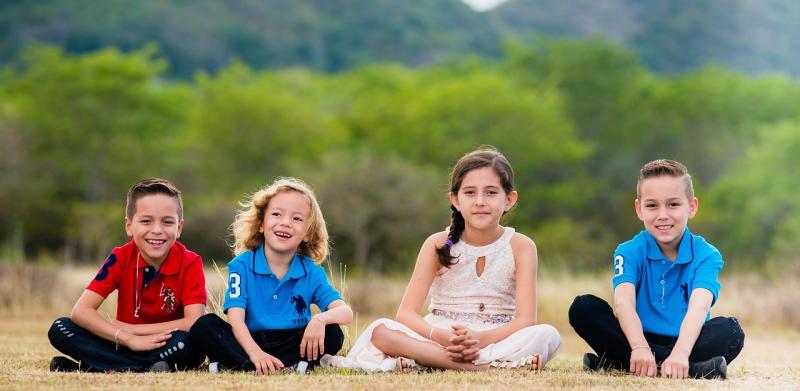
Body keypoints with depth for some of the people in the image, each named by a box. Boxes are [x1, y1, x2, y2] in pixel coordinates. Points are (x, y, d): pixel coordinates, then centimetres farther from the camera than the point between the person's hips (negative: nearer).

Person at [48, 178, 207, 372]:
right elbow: (80, 311, -16)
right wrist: (129, 339, -29)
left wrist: (131, 329, -19)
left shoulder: (190, 263, -11)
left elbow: (193, 323, -23)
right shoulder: (120, 259, -6)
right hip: (126, 346, 3)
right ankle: (145, 370, -28)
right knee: (60, 329, -20)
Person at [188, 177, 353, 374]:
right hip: (249, 342, -1)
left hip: (292, 343, 1)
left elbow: (345, 312, -8)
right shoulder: (242, 265, -3)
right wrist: (255, 353, -34)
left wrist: (320, 319, -33)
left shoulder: (312, 272, 2)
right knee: (204, 325, -25)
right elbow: (236, 318, -14)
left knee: (333, 334, -24)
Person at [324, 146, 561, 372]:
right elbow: (406, 313, -7)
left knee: (547, 336, -32)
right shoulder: (439, 245, 0)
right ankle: (491, 365, -36)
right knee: (380, 330, -26)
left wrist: (480, 338, -31)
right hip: (439, 339, 1)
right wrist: (443, 337, -28)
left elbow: (525, 320, -11)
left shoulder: (520, 247, -2)